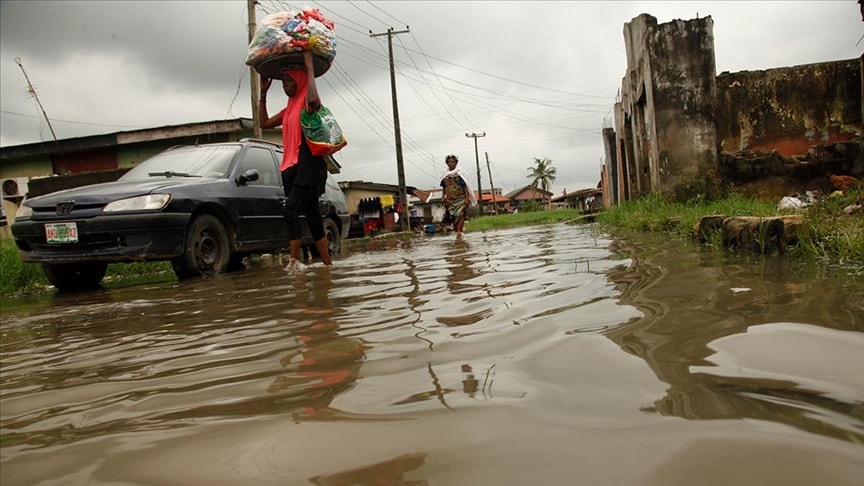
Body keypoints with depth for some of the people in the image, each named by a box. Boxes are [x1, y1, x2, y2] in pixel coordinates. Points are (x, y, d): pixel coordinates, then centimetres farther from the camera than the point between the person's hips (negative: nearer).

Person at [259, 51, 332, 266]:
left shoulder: (308, 103, -3)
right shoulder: (289, 109, 22)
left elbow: (313, 100, -28)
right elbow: (264, 122, 27)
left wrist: (310, 68, -19)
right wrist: (263, 92, 25)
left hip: (308, 165, -9)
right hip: (293, 168, 9)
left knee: (291, 210, -23)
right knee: (312, 216, 6)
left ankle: (294, 261, -24)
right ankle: (328, 264, 10)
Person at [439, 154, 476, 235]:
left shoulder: (460, 172, -1)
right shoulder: (444, 174, 8)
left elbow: (465, 186, -4)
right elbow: (444, 187, 14)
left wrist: (467, 197, -9)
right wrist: (443, 196, 6)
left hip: (460, 198, -3)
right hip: (450, 199, 3)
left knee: (460, 214, -14)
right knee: (453, 216, 2)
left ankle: (459, 231, -19)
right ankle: (456, 231, 11)